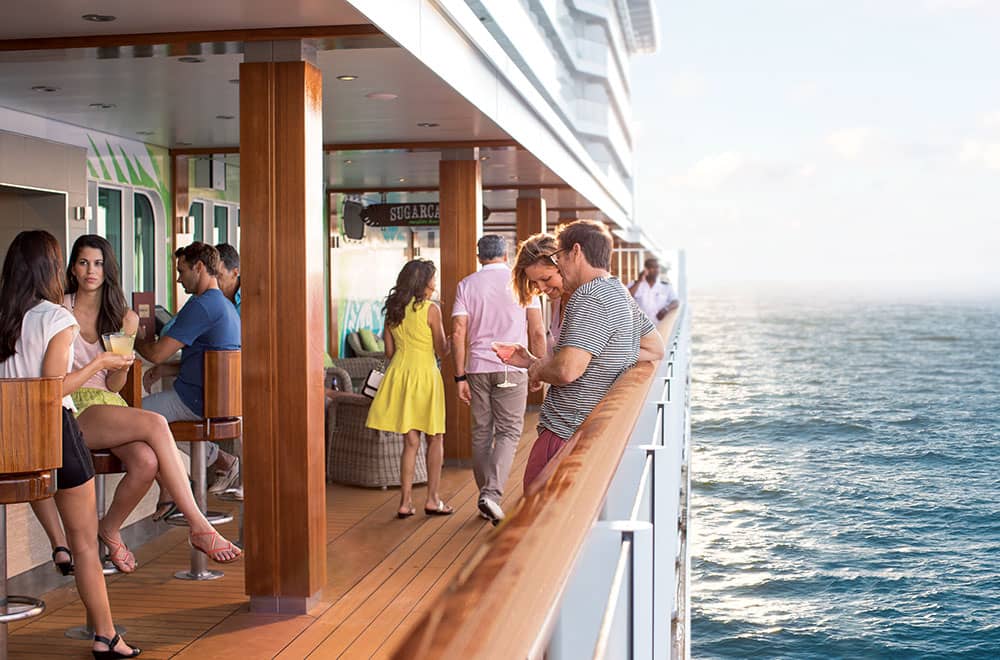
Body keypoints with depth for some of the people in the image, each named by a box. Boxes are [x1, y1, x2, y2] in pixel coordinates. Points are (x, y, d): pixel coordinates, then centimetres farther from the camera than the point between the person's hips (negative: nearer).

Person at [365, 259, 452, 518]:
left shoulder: (392, 310, 7)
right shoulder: (430, 309, -9)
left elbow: (389, 352, 11)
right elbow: (442, 351, -6)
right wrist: (452, 340, 14)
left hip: (399, 373, 5)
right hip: (424, 373, -5)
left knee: (410, 441, 10)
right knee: (435, 439, 9)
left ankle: (406, 501, 7)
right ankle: (432, 499, 10)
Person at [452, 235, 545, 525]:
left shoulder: (467, 285, 5)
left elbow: (458, 332, -2)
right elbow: (537, 332, -2)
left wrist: (460, 376, 1)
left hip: (477, 368, 2)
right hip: (512, 368, -2)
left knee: (481, 432, 11)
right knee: (509, 432, 0)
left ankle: (485, 497, 19)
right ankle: (492, 493, -18)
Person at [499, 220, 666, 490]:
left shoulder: (589, 298, -17)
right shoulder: (621, 294, 15)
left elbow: (567, 370, -27)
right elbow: (657, 348, 25)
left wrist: (537, 369, -2)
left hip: (566, 435, -10)